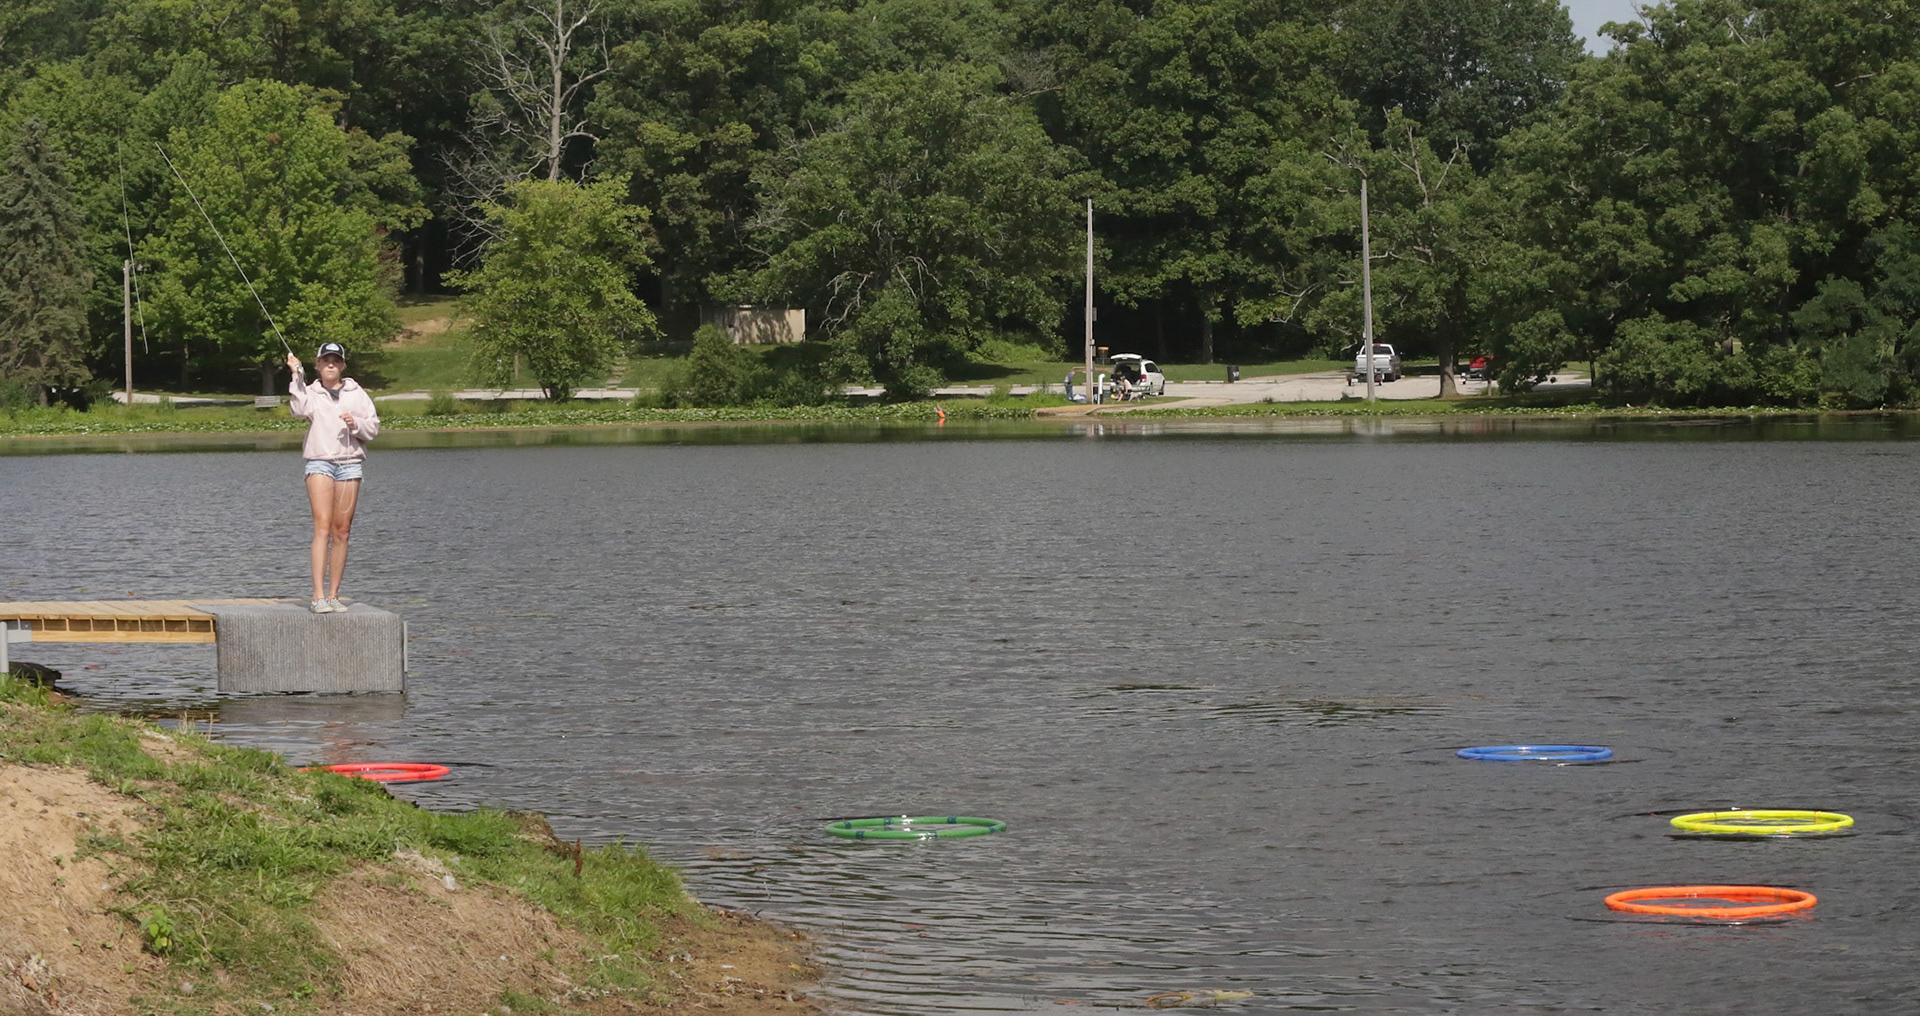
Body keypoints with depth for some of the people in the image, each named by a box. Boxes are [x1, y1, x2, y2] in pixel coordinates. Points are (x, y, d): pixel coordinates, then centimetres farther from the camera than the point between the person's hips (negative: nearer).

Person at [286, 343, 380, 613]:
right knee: (322, 527, -14)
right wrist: (297, 377, -14)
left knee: (341, 531, 1)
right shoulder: (310, 392, 9)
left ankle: (333, 595, 7)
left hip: (350, 463, 2)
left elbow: (373, 428, 11)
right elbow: (300, 410, -13)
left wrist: (356, 424, -8)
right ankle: (318, 596, -19)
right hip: (319, 461, -2)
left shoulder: (356, 393, 14)